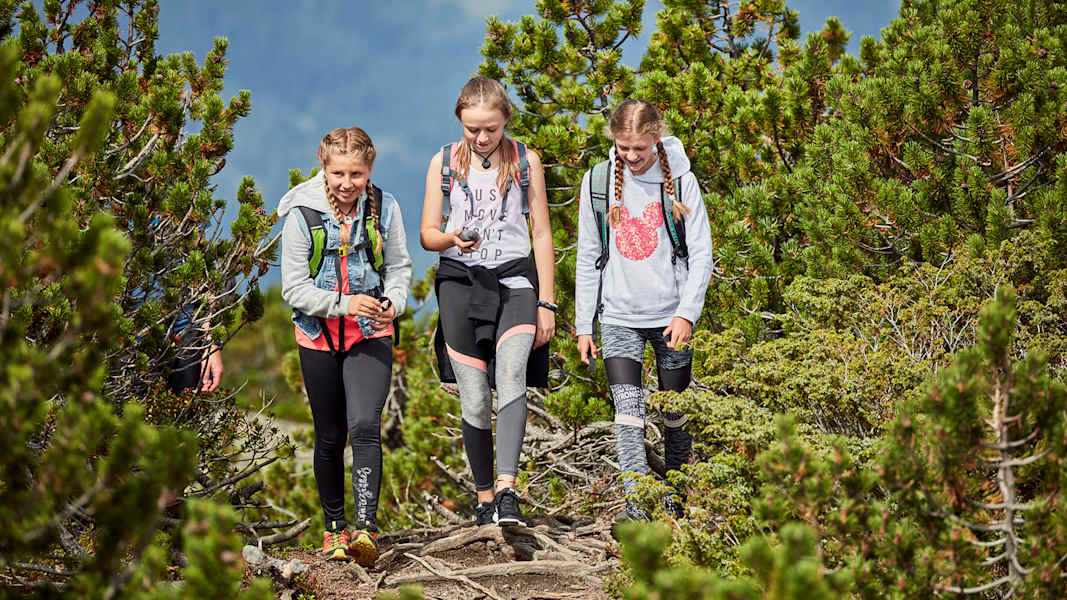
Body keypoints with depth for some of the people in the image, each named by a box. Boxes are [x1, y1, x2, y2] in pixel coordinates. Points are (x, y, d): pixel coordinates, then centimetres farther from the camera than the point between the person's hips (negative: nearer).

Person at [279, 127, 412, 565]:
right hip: (319, 336, 0)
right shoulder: (302, 215, -9)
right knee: (330, 438, 9)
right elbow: (294, 289, -8)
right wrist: (344, 304, -22)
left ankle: (365, 528, -25)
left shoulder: (384, 209, -3)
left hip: (370, 335, 0)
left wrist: (392, 304, -12)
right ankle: (334, 527, 27)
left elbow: (399, 266, 9)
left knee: (365, 426, -20)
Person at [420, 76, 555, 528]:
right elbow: (427, 234, 7)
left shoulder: (525, 161, 5)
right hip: (460, 282, 1)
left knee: (511, 379, -23)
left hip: (514, 278, -1)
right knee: (473, 400, -2)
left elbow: (541, 234, 7)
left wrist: (546, 303, 2)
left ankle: (506, 490, -33)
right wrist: (453, 239, -17)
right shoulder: (444, 163, 6)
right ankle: (484, 497, 11)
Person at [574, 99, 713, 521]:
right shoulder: (597, 182, 2)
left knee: (675, 414, 9)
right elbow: (587, 258, 8)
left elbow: (701, 253, -1)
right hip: (618, 316, 1)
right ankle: (636, 504, -14)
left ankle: (674, 499, 25)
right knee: (628, 414, -12)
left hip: (671, 316, 0)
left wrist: (686, 313, -12)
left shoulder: (680, 181, -3)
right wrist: (583, 324, 6)